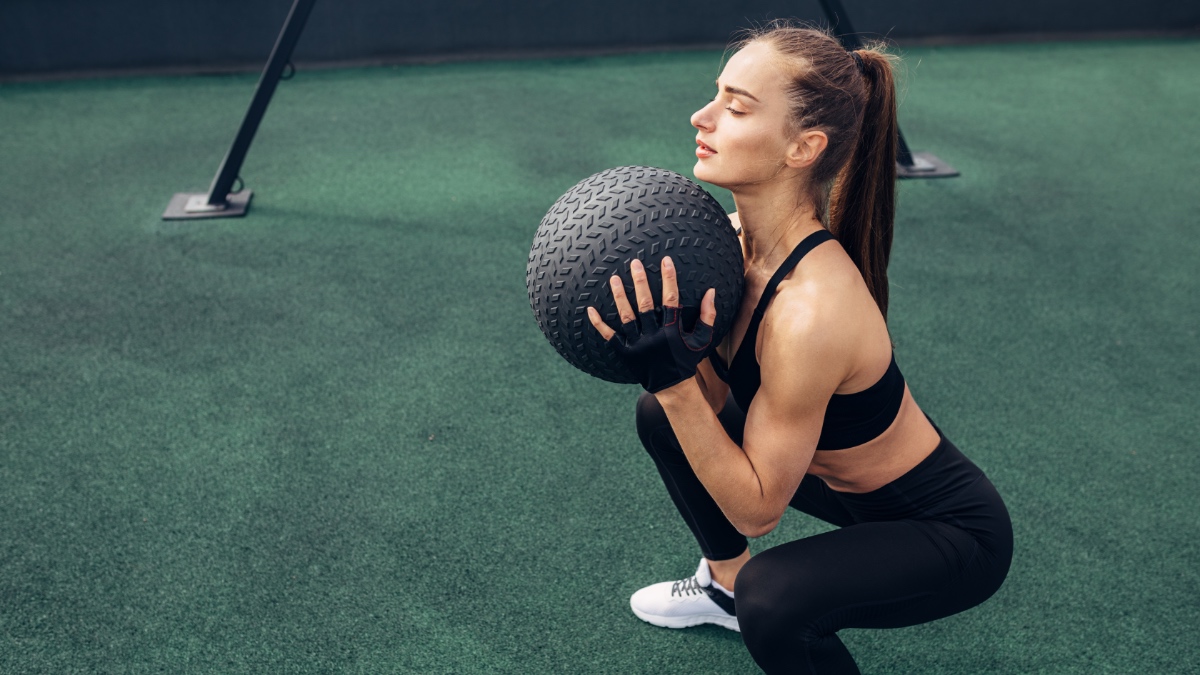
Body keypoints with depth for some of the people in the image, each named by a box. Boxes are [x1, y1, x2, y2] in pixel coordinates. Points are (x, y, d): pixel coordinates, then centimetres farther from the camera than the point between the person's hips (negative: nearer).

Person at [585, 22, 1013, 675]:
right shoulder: (740, 237, -12)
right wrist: (664, 363, -17)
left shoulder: (813, 310, -36)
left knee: (771, 599, -33)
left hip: (952, 533, -8)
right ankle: (726, 584, 30)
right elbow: (721, 395, 0)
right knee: (662, 416, 9)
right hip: (852, 478, 8)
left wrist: (675, 380, -32)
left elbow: (755, 507, -25)